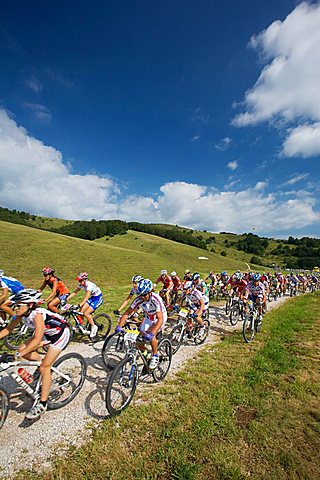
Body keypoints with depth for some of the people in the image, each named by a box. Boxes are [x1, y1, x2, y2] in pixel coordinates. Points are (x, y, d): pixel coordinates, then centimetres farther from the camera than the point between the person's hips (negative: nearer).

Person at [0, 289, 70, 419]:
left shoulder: (37, 314, -34)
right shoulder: (22, 314, -11)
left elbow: (37, 340, -40)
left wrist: (19, 354, -42)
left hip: (61, 333, -8)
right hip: (48, 333, 8)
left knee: (44, 368, -8)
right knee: (22, 349, -6)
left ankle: (42, 404, 8)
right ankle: (42, 362, 18)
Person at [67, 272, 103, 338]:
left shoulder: (89, 285, -29)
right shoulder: (81, 285, -5)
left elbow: (87, 297, -36)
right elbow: (74, 292, -2)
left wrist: (80, 305, -45)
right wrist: (66, 299, -12)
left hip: (98, 298, -8)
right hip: (92, 297, 8)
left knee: (86, 313, -16)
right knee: (81, 311, -7)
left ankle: (94, 327, 2)